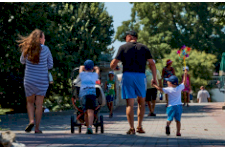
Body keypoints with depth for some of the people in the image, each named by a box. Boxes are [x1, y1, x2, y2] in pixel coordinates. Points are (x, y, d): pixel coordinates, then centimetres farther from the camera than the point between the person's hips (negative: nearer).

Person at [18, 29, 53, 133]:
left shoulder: (27, 49, -3)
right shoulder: (45, 49, -6)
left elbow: (22, 61, 14)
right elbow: (50, 65, 3)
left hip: (29, 80, 1)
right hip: (42, 80, -1)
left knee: (30, 102, 18)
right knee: (39, 104, 4)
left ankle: (31, 120, -5)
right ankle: (37, 128, 4)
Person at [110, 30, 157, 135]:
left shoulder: (123, 47, 4)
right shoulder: (144, 48, 10)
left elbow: (113, 64, 0)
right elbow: (152, 64, 4)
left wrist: (114, 67, 23)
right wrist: (154, 78, 11)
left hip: (127, 75, -1)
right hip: (140, 75, 1)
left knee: (130, 103, 0)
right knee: (141, 102, 16)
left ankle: (131, 128, -5)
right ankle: (139, 126, 12)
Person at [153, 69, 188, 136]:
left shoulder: (169, 89, -9)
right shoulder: (179, 88, 0)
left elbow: (160, 89, -13)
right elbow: (184, 82, 12)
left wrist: (154, 85, -3)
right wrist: (185, 74, 21)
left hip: (171, 106, -2)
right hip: (179, 106, 2)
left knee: (169, 119, 4)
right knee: (178, 120, 9)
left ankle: (167, 125, -27)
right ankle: (178, 132, 3)